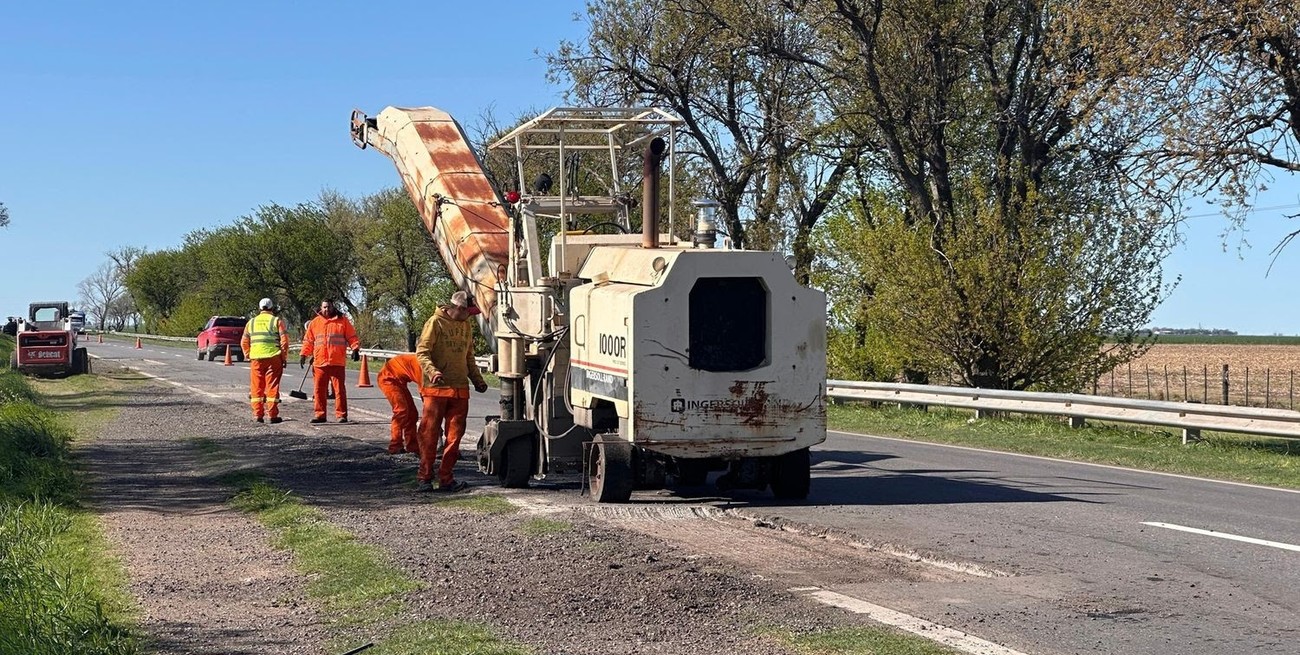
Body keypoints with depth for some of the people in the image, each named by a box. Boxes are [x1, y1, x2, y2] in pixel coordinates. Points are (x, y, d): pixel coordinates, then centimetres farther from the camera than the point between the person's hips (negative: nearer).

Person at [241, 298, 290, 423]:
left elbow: (244, 342, 13)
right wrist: (284, 357, 3)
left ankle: (257, 414, 7)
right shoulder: (277, 321, 2)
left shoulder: (251, 322, 12)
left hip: (256, 358, 2)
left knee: (257, 386, 8)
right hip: (273, 357, -2)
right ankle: (273, 415, -2)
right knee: (272, 386, 0)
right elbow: (284, 340, -5)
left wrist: (249, 356, 21)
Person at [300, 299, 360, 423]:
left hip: (337, 362, -3)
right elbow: (308, 341, 15)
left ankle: (341, 415, 1)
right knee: (319, 389, 5)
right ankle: (320, 414, 13)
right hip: (319, 363, 3)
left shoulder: (342, 321, 6)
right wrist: (304, 355, 7)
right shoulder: (315, 323, 12)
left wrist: (355, 349, -9)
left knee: (339, 389, -3)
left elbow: (352, 337, 5)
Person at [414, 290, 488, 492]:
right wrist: (432, 371, -26)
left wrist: (478, 379, 17)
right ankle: (424, 478, 3)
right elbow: (422, 352, -10)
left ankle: (446, 478, 11)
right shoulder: (435, 322, -4)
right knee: (430, 432, -3)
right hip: (435, 388, -6)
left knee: (455, 435, 5)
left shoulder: (466, 327, 17)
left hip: (460, 389, 6)